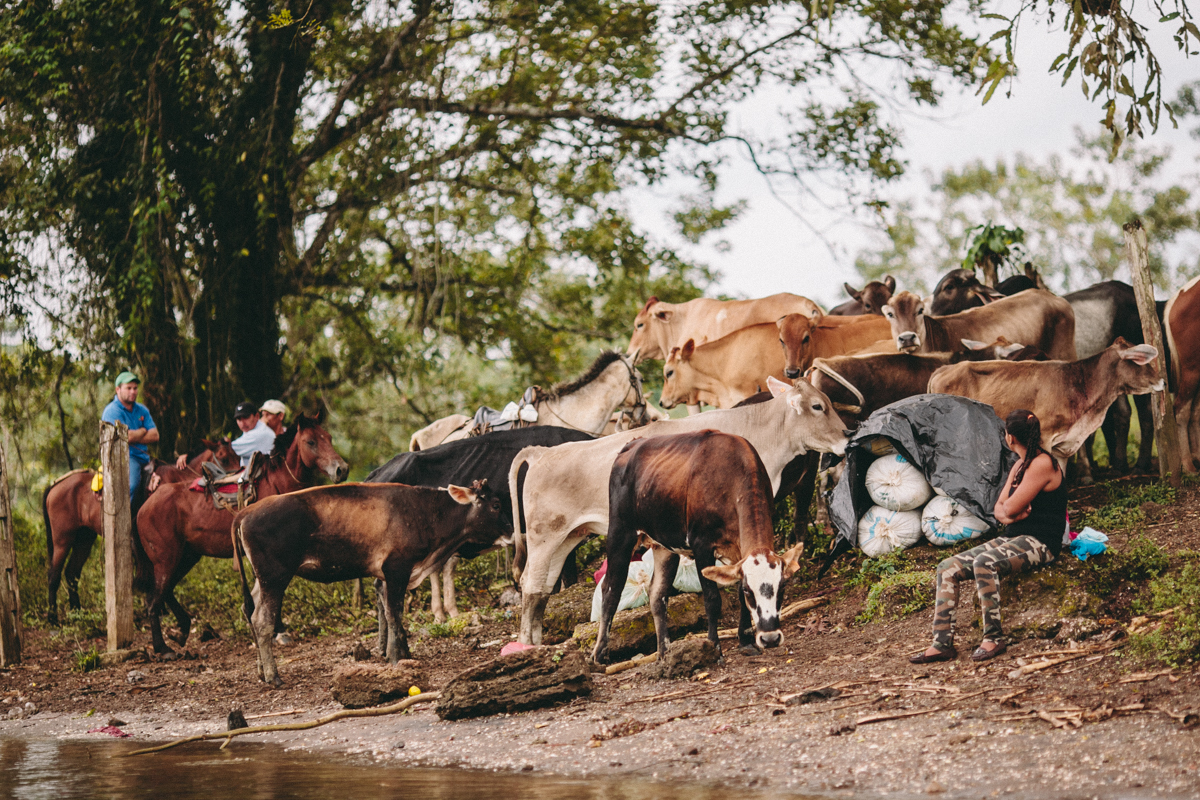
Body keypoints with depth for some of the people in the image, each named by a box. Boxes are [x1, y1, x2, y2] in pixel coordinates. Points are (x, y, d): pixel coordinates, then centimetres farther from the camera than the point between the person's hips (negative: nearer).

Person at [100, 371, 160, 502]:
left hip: (143, 457, 8)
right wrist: (143, 431, 1)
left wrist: (134, 437, -6)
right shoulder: (112, 411, -7)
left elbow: (155, 436, 8)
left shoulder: (142, 410, 17)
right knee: (131, 485, -35)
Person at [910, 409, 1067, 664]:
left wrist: (1009, 508, 6)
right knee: (948, 568, -4)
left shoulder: (1042, 464, -13)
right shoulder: (1019, 466, 17)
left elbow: (1011, 507, -18)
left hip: (1038, 543, -10)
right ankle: (942, 642, -11)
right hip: (1013, 539, 10)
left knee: (984, 562, -36)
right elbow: (1000, 509, 15)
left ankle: (993, 639, -28)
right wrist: (1008, 516, -8)